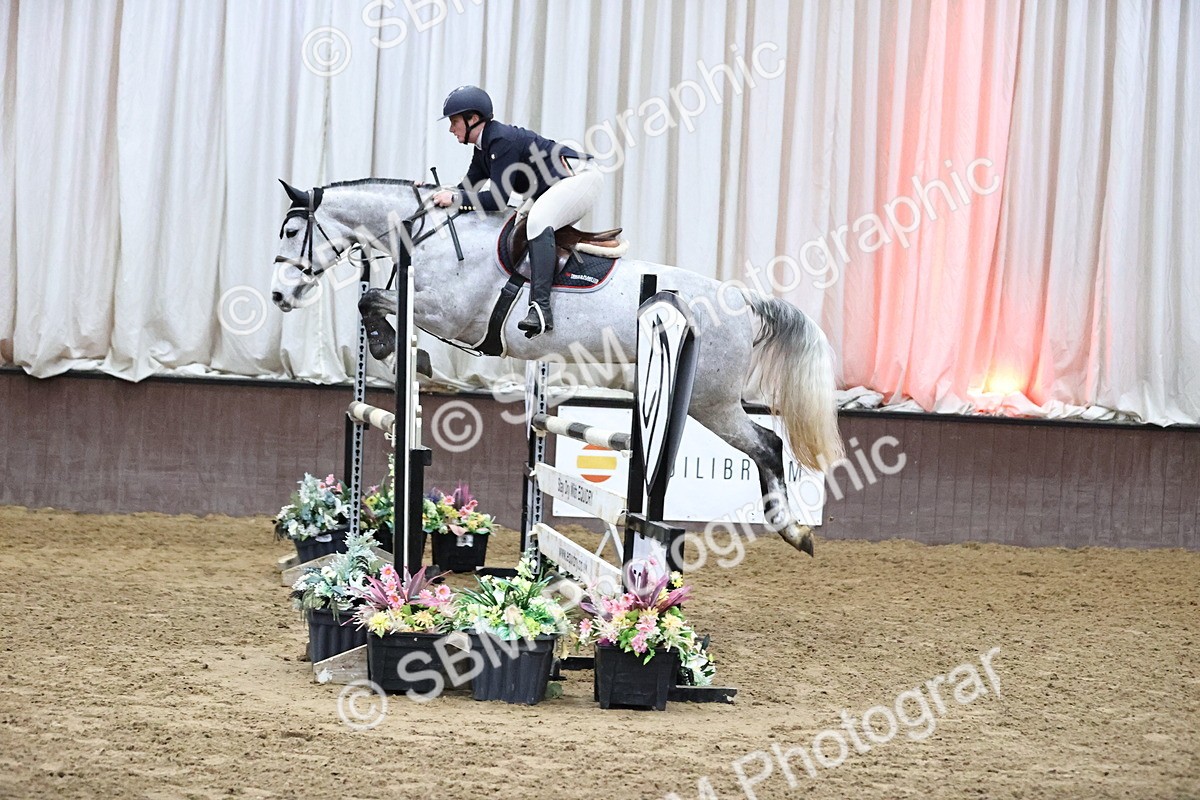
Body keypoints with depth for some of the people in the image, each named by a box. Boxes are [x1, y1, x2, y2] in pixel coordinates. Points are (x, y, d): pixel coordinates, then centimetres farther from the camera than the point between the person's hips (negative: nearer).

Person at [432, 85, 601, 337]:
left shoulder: (502, 140, -22)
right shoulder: (483, 147, 8)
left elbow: (498, 198, -27)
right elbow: (468, 188, 14)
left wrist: (454, 198, -23)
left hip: (579, 177, -12)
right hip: (555, 187, 12)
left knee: (538, 221, -33)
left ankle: (541, 308, -43)